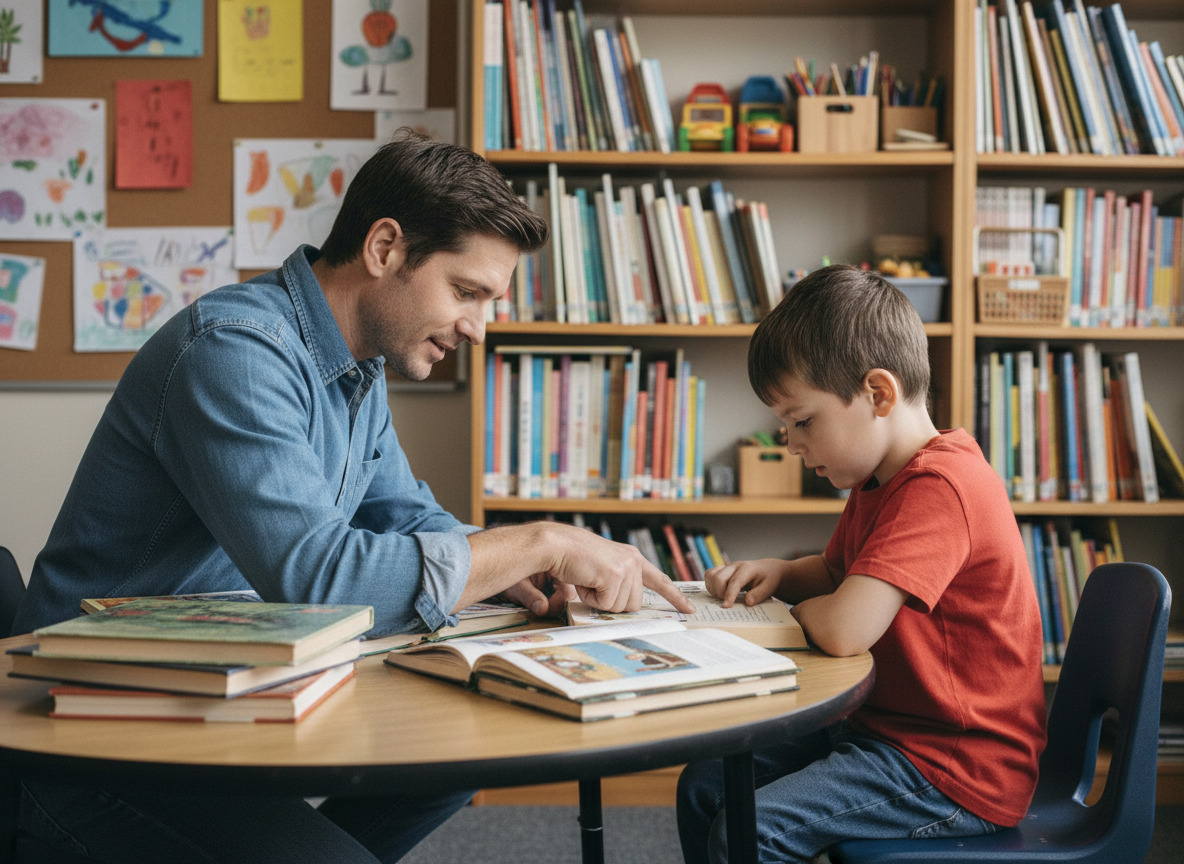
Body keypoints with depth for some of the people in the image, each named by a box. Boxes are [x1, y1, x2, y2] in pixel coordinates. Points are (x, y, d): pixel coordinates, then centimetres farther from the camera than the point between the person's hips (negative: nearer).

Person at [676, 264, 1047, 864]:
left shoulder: (939, 486, -25)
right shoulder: (878, 481, 10)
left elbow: (844, 629, -35)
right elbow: (835, 573, 27)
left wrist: (804, 608, -10)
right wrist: (779, 574, 3)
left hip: (956, 770, -10)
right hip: (882, 727, 10)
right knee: (705, 785, 6)